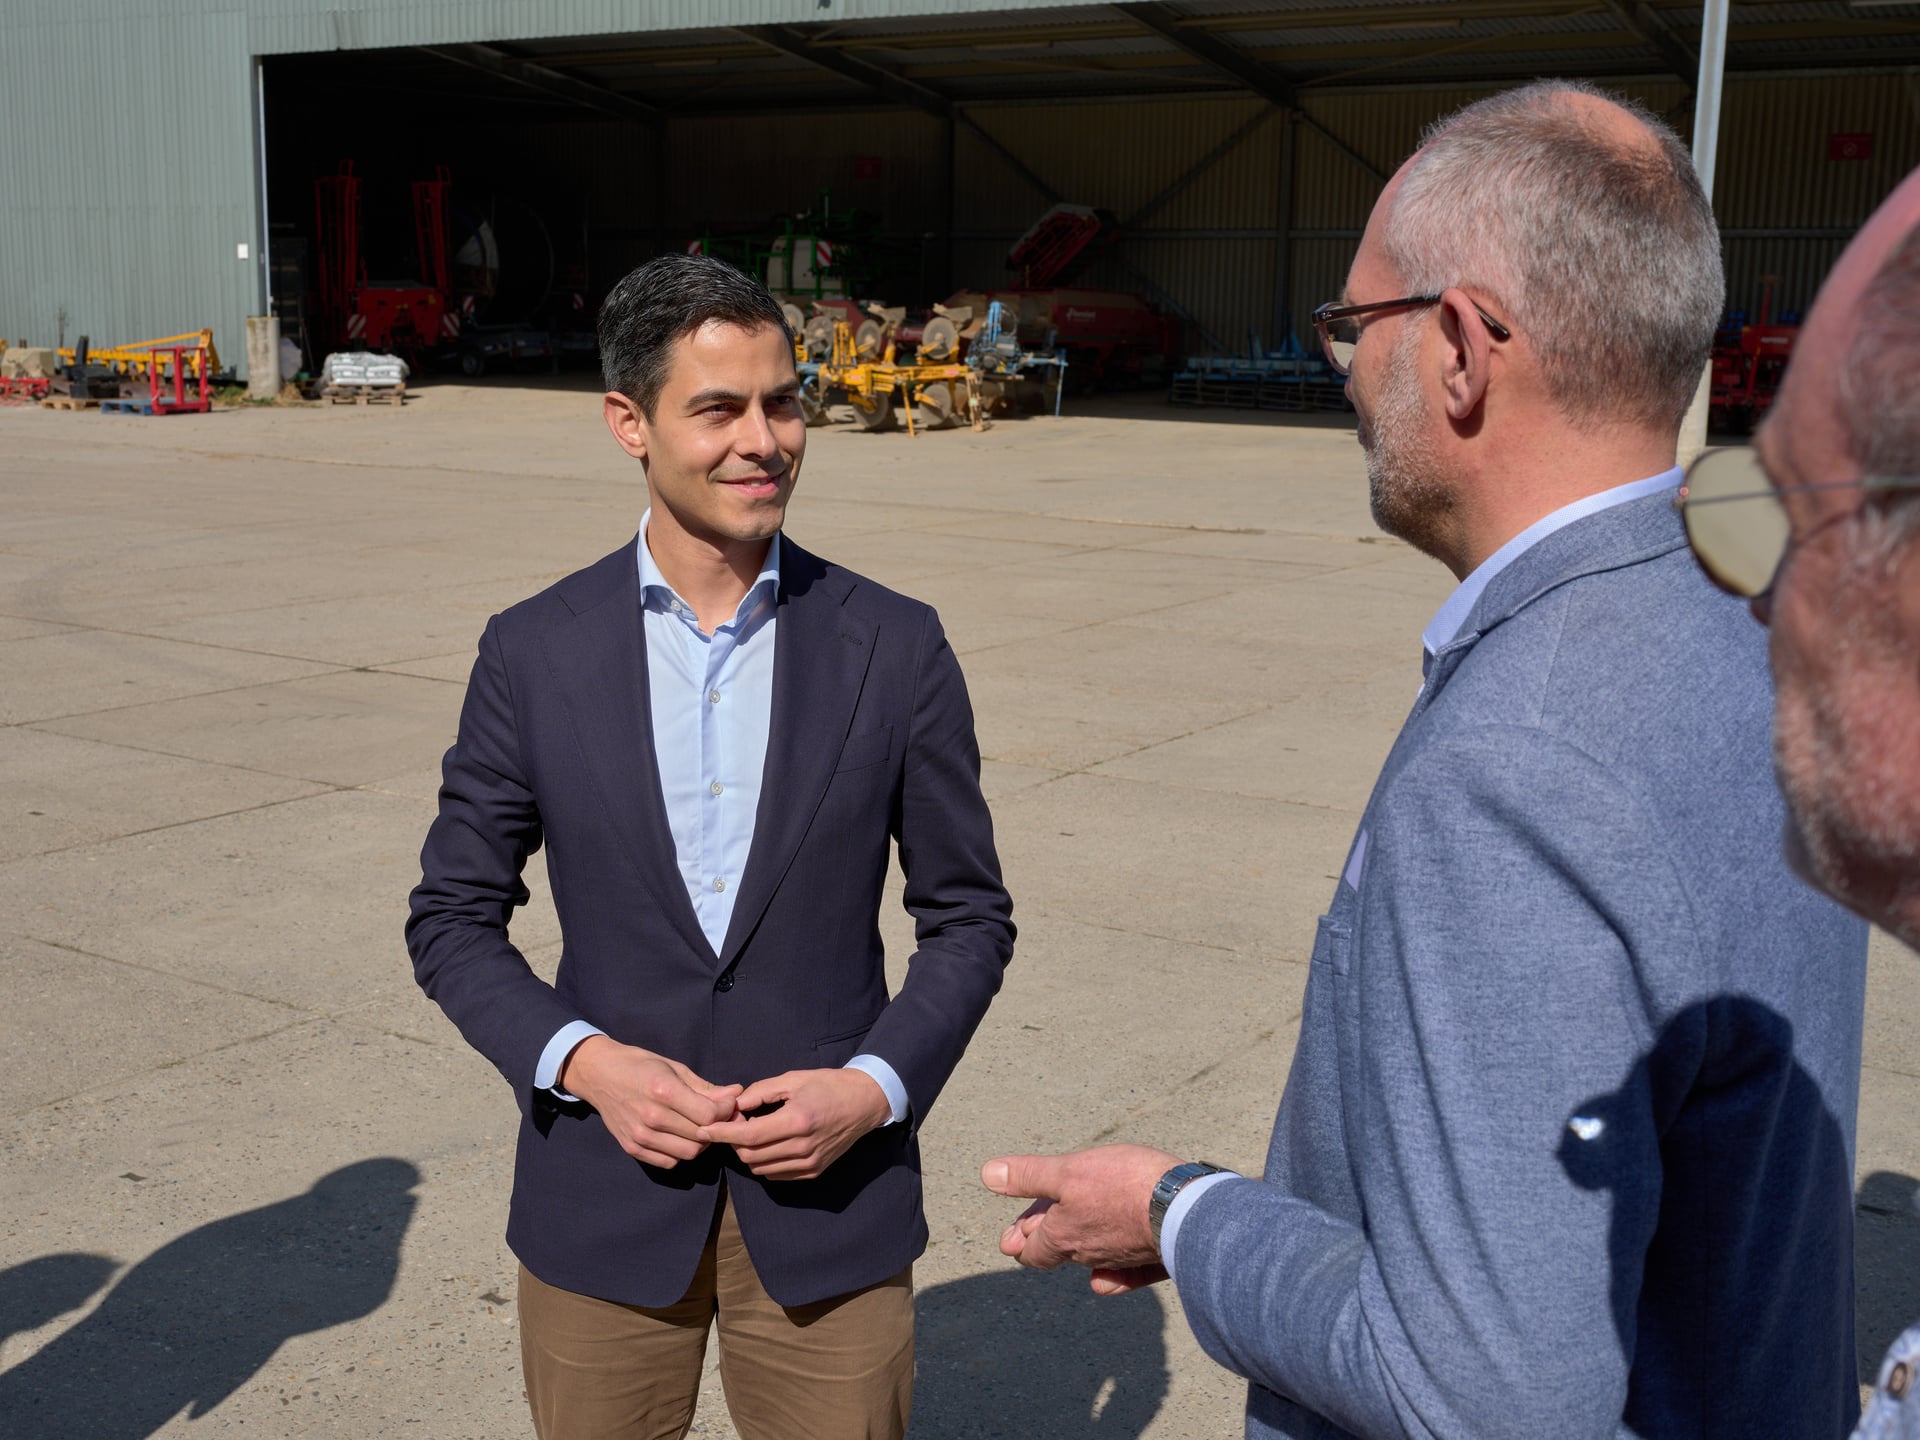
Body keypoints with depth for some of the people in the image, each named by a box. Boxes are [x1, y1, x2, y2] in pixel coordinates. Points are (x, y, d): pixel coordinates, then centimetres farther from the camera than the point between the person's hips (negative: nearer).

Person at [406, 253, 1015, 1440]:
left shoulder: (896, 648, -5)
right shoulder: (533, 654, -4)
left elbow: (969, 915, 2)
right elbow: (454, 917, 3)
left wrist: (875, 1086, -12)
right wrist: (582, 1062, -13)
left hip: (830, 1192, 0)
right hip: (604, 1196, 1)